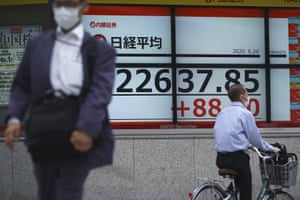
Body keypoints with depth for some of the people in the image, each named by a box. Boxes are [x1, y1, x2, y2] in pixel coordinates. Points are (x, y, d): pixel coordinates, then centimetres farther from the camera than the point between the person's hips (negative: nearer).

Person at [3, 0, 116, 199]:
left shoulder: (101, 50, 1)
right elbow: (22, 85, 12)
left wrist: (87, 129, -28)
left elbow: (100, 91, -12)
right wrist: (14, 118, -6)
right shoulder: (37, 44, 13)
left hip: (79, 138, -4)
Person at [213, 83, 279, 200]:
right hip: (237, 158, -7)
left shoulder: (222, 113, 14)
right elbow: (255, 138, -5)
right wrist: (271, 149, 11)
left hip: (221, 159, 7)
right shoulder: (245, 113, -6)